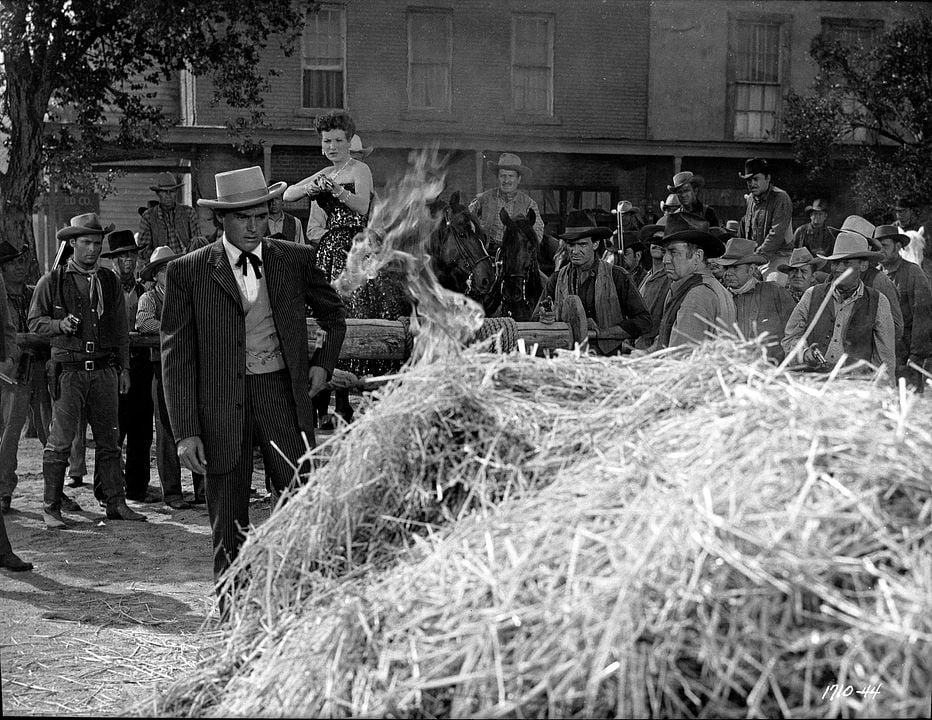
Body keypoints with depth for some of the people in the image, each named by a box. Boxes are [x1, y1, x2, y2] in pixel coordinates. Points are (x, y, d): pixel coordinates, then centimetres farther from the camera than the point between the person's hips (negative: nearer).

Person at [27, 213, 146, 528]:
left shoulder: (110, 281, 13)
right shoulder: (52, 281, 2)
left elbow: (120, 328, 17)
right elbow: (34, 321, 4)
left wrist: (123, 368, 13)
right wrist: (60, 325, -15)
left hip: (104, 370, 4)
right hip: (68, 369, -3)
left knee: (109, 440, 7)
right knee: (60, 441, -4)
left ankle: (116, 503, 12)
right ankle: (51, 508, 4)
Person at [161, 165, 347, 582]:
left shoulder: (296, 260, 6)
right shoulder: (188, 272, -1)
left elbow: (335, 316, 24)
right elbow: (176, 357, -2)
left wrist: (324, 363, 8)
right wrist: (185, 432, -8)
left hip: (284, 394, 1)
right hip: (221, 403, -1)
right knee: (228, 527, 5)